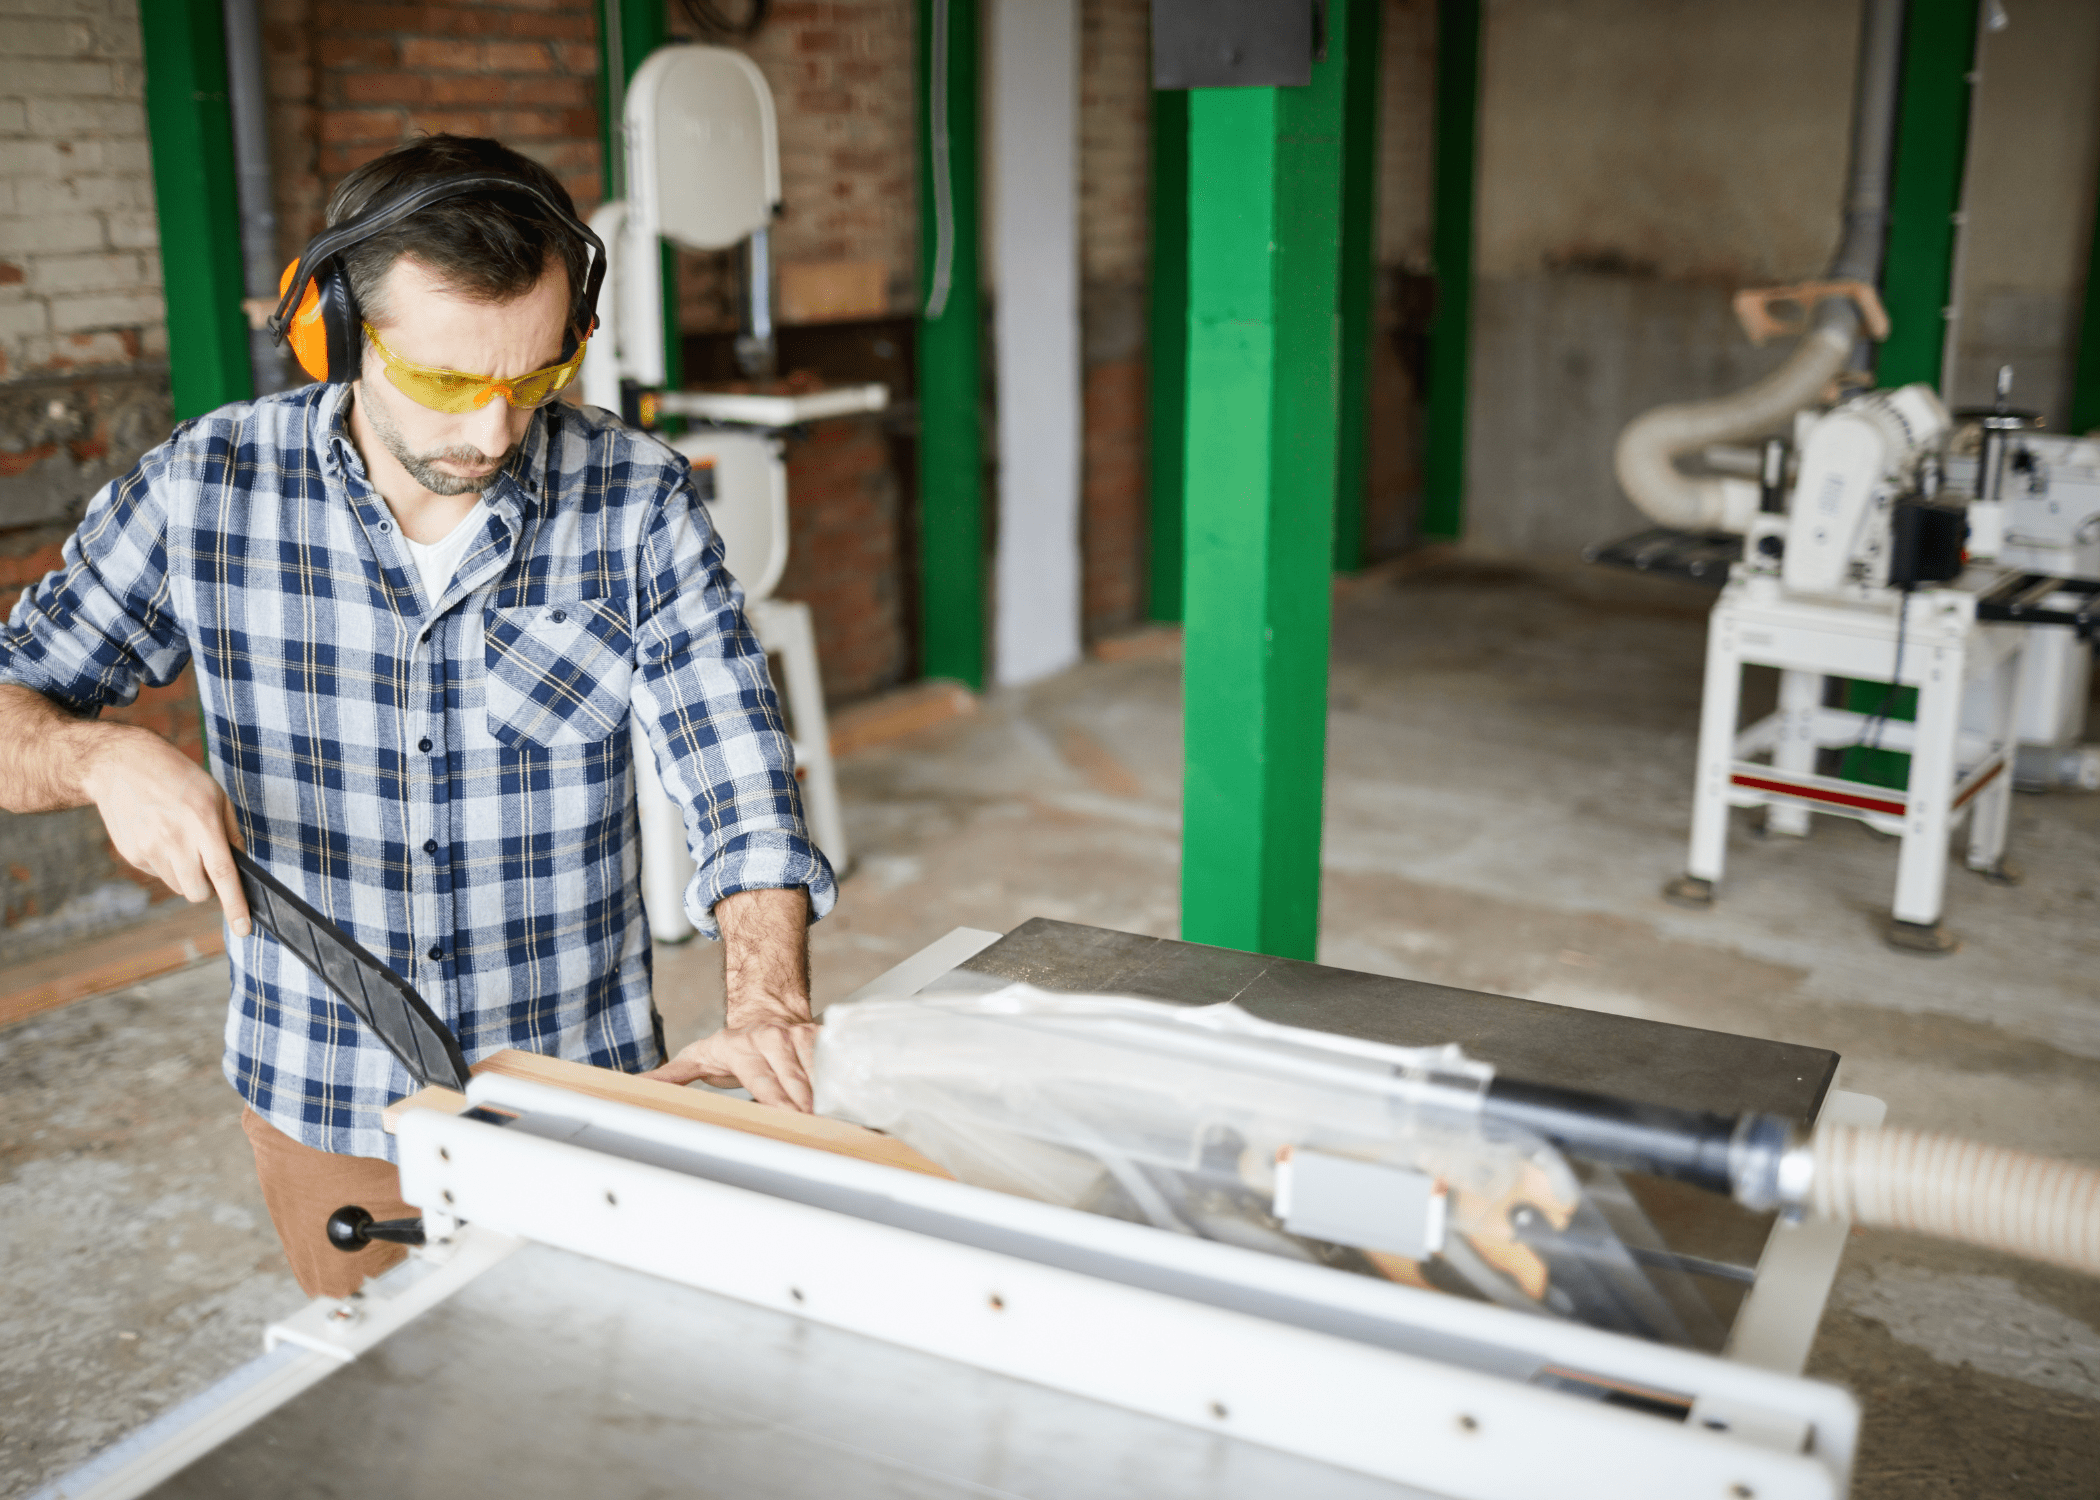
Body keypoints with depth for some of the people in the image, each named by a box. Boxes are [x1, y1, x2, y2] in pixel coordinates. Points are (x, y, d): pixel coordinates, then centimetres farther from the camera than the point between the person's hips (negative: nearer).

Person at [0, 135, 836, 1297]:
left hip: (581, 1100, 0)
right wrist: (106, 758, -25)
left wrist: (769, 1009, -31)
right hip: (323, 1105, 1)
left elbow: (738, 781, -15)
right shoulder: (205, 490, -11)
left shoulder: (637, 502, -12)